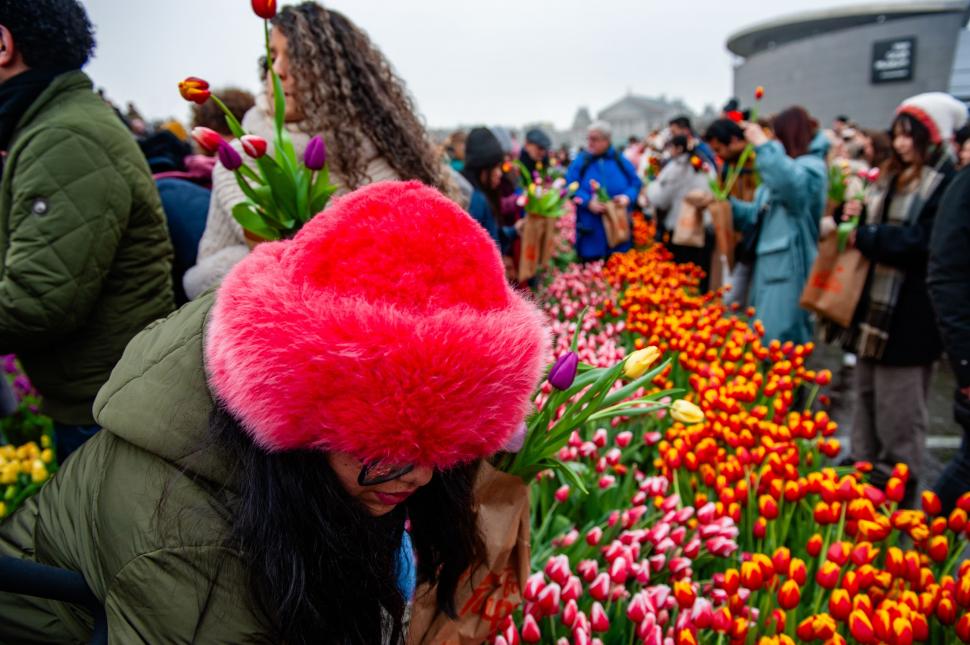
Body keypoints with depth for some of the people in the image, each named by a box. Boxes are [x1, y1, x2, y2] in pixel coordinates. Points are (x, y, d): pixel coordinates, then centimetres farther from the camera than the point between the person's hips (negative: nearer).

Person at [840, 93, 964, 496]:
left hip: (911, 311, -8)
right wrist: (858, 214, -1)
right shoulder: (895, 177, 14)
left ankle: (897, 475, 14)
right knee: (867, 390, 16)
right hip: (876, 303, 9)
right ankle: (865, 461, 29)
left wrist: (864, 237, -14)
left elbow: (922, 241, -22)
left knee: (897, 402, 0)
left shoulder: (948, 182, -13)